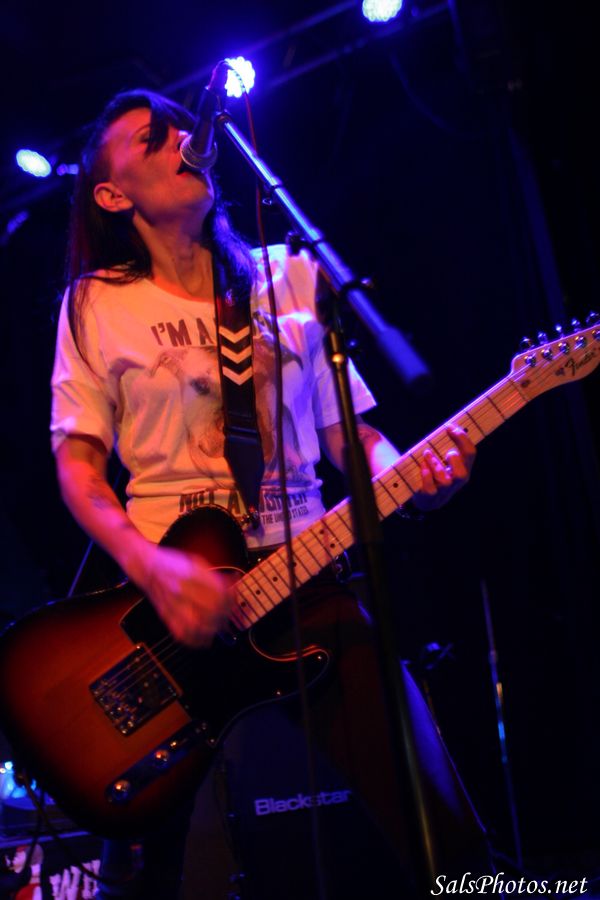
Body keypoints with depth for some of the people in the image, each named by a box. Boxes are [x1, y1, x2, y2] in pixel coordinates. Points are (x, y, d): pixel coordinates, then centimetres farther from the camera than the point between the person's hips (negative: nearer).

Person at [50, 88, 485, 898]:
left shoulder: (292, 278, 11)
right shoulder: (96, 301, 4)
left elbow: (349, 433, 11)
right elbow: (77, 460, 0)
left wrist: (413, 478, -11)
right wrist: (148, 565, -18)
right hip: (168, 592, -1)